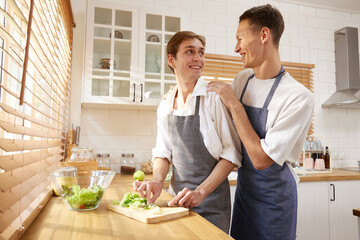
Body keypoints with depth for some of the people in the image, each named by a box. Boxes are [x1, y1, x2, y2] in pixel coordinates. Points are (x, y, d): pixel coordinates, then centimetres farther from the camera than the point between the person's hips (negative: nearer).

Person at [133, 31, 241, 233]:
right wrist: (158, 181, -9)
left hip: (211, 204, -4)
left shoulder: (215, 97, -14)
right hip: (178, 199, 5)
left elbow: (232, 152, -14)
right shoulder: (165, 106, 3)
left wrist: (201, 191, -18)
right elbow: (163, 152, 9)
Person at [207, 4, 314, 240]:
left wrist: (234, 105, -23)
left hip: (274, 196, -6)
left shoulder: (299, 97, -23)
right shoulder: (242, 79, -3)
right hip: (244, 187, 6)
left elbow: (261, 160, -25)